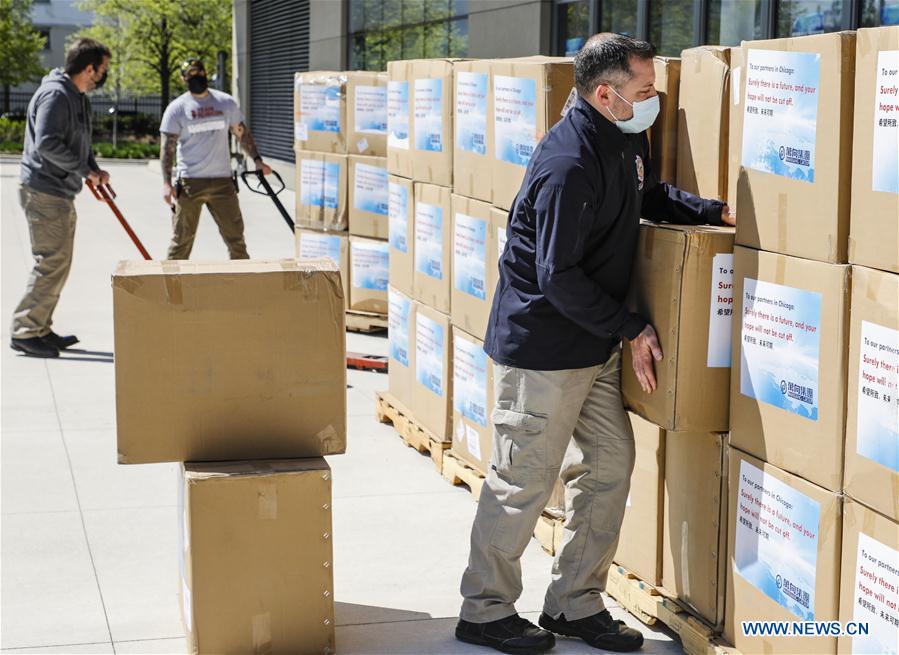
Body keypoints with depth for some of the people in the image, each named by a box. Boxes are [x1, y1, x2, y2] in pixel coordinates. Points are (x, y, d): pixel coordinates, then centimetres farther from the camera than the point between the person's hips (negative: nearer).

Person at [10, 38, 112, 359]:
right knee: (51, 263, -10)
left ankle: (41, 329, 21)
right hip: (44, 191, -10)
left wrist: (94, 171, 6)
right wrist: (85, 170, -18)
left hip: (62, 194, 10)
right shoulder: (54, 95, -16)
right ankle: (24, 331, -5)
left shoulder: (80, 98, 16)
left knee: (59, 263, 14)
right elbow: (47, 143, -25)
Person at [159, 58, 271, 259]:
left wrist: (257, 160, 5)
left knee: (235, 235, 4)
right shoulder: (177, 108, 1)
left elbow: (243, 133, 17)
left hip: (222, 181, 2)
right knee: (182, 239, 2)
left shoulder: (226, 102, 9)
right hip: (189, 182, -2)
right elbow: (167, 147, -3)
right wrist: (166, 183, -11)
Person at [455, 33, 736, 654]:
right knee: (524, 480, 1)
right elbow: (558, 277, -24)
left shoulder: (628, 138, 6)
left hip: (594, 346, 10)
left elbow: (652, 195, 26)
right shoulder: (569, 165, -25)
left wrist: (715, 211, 10)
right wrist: (632, 329, -17)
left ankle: (576, 604, 24)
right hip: (541, 346, -10)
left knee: (610, 463, 12)